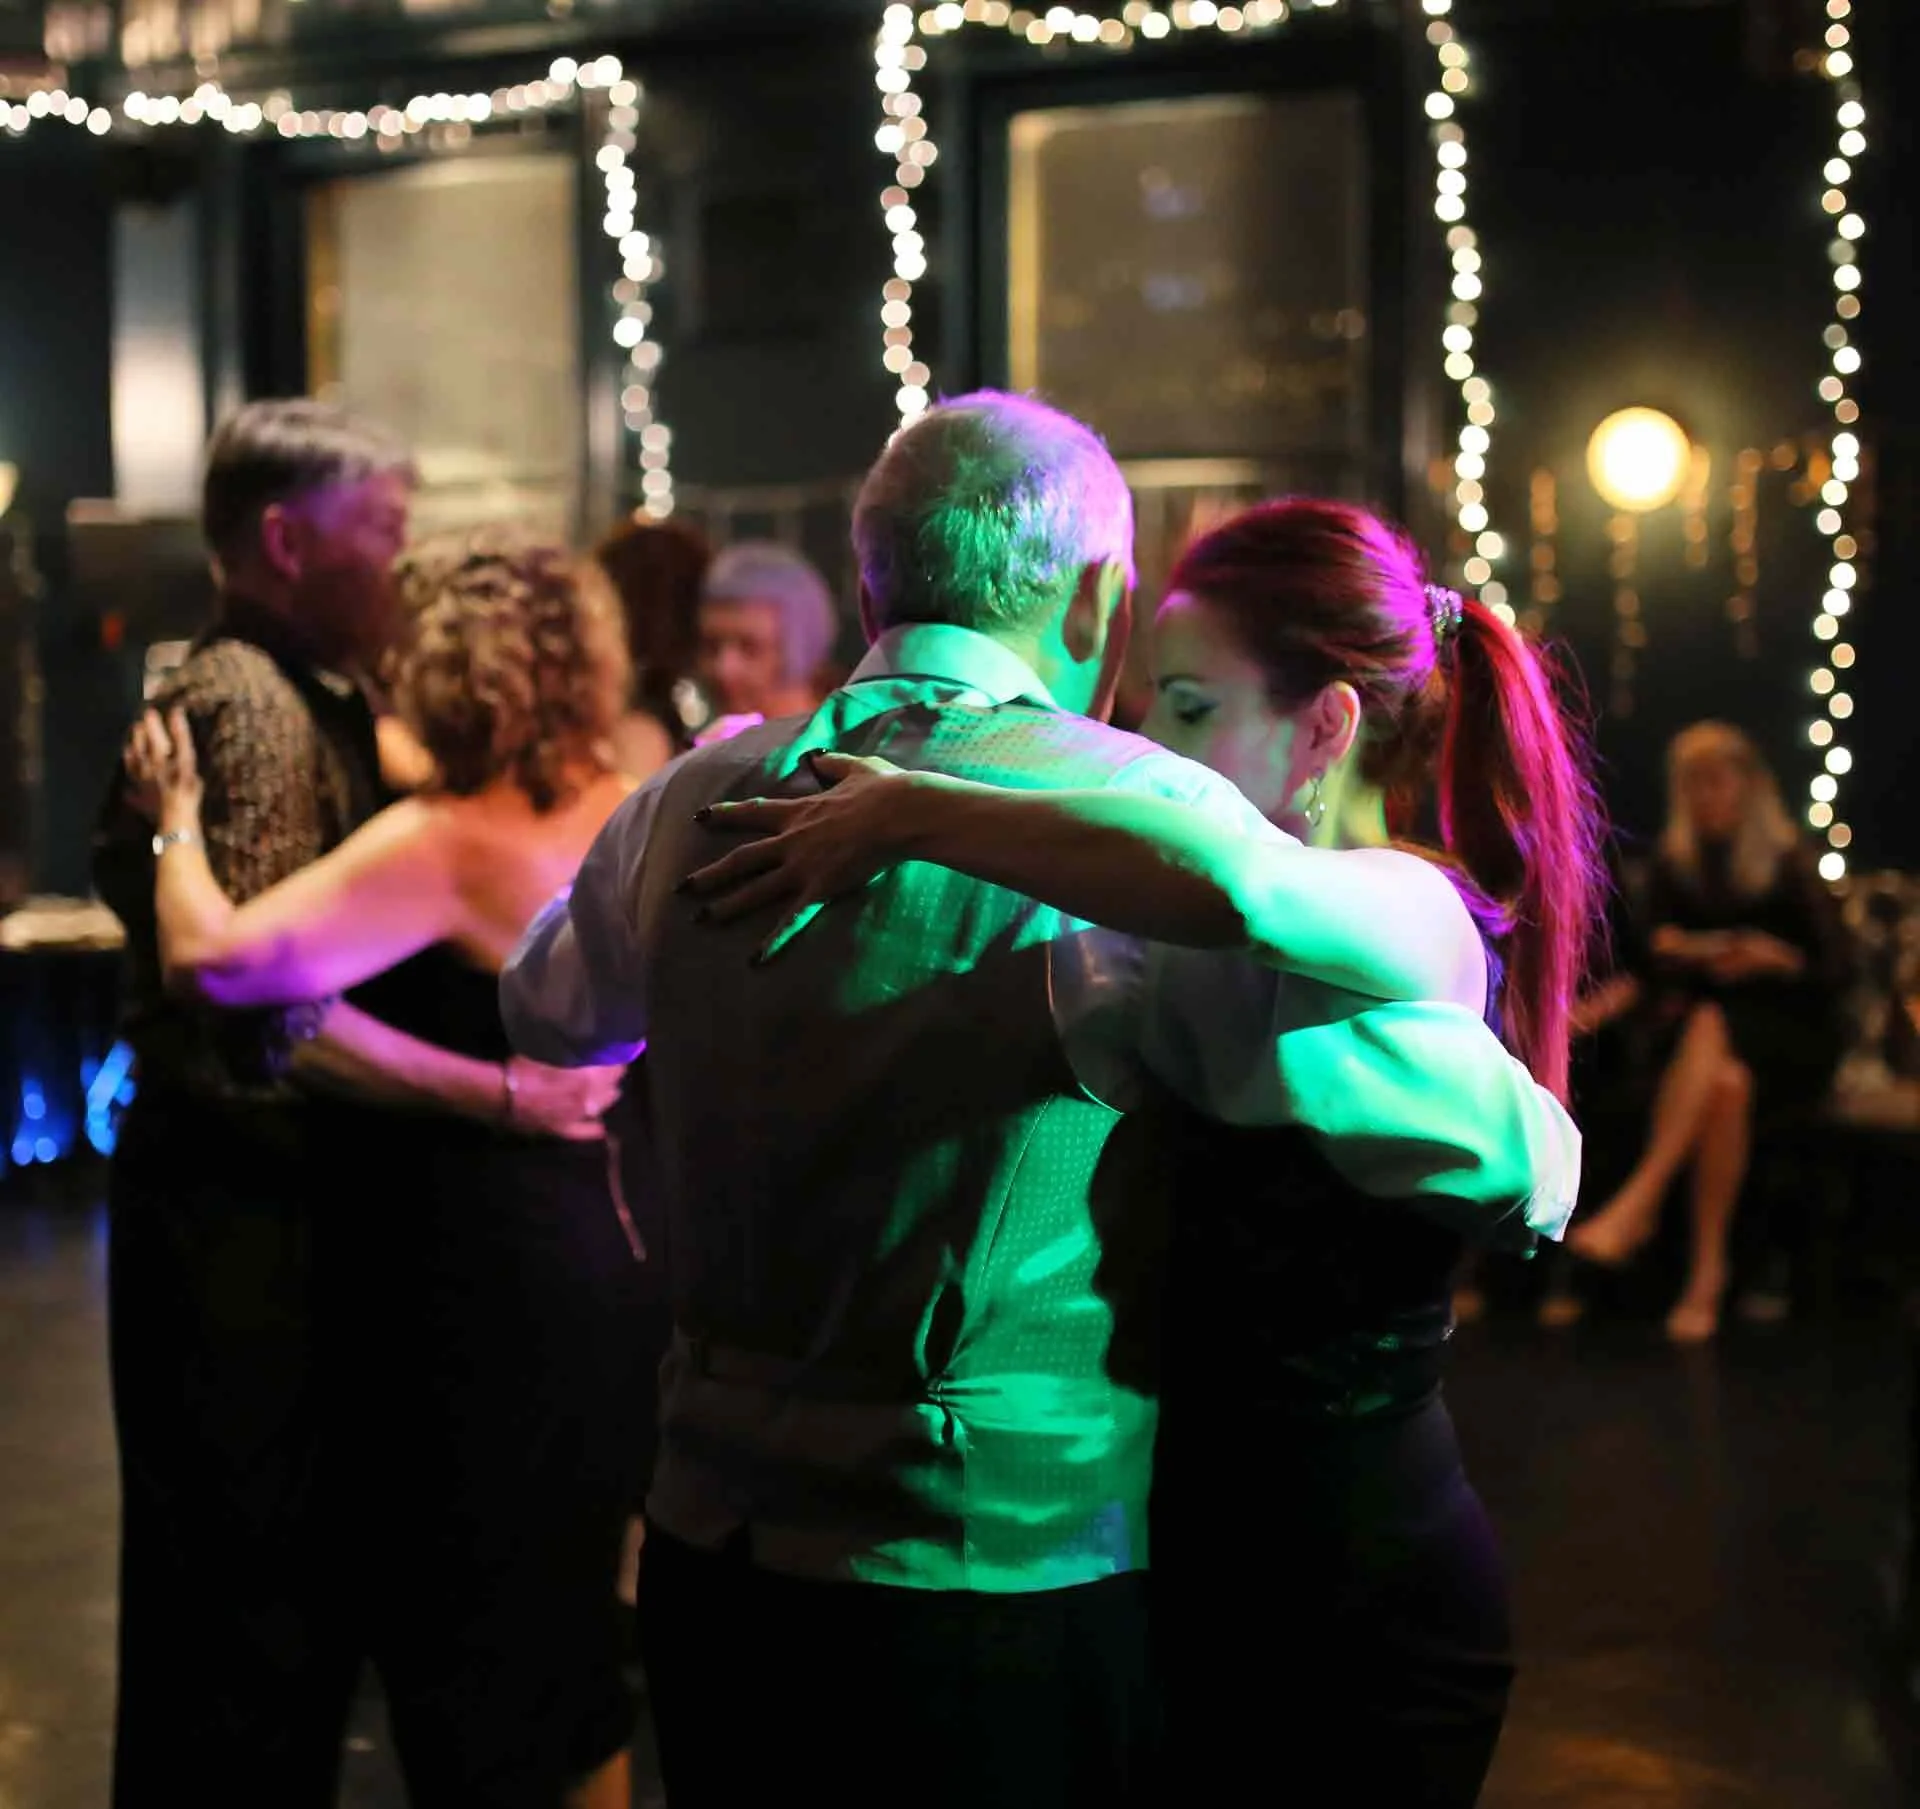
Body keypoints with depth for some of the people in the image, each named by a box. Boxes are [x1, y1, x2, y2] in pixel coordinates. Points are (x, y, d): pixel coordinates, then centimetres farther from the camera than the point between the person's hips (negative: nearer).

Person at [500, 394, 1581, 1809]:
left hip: (711, 1557, 5)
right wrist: (1542, 1162, 3)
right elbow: (1508, 1156, -20)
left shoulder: (690, 803, -1)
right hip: (1005, 1583, -5)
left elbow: (546, 1012, 21)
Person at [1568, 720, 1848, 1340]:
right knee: (1726, 1081, -36)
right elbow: (1650, 968, 9)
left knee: (1711, 1025, -38)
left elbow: (1834, 971, 0)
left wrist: (1776, 959, -17)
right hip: (1697, 1034, 2)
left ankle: (1637, 1203, -46)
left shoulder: (1789, 866, 4)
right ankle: (1708, 1271, -38)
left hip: (1788, 1038, -2)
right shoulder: (1674, 867, 12)